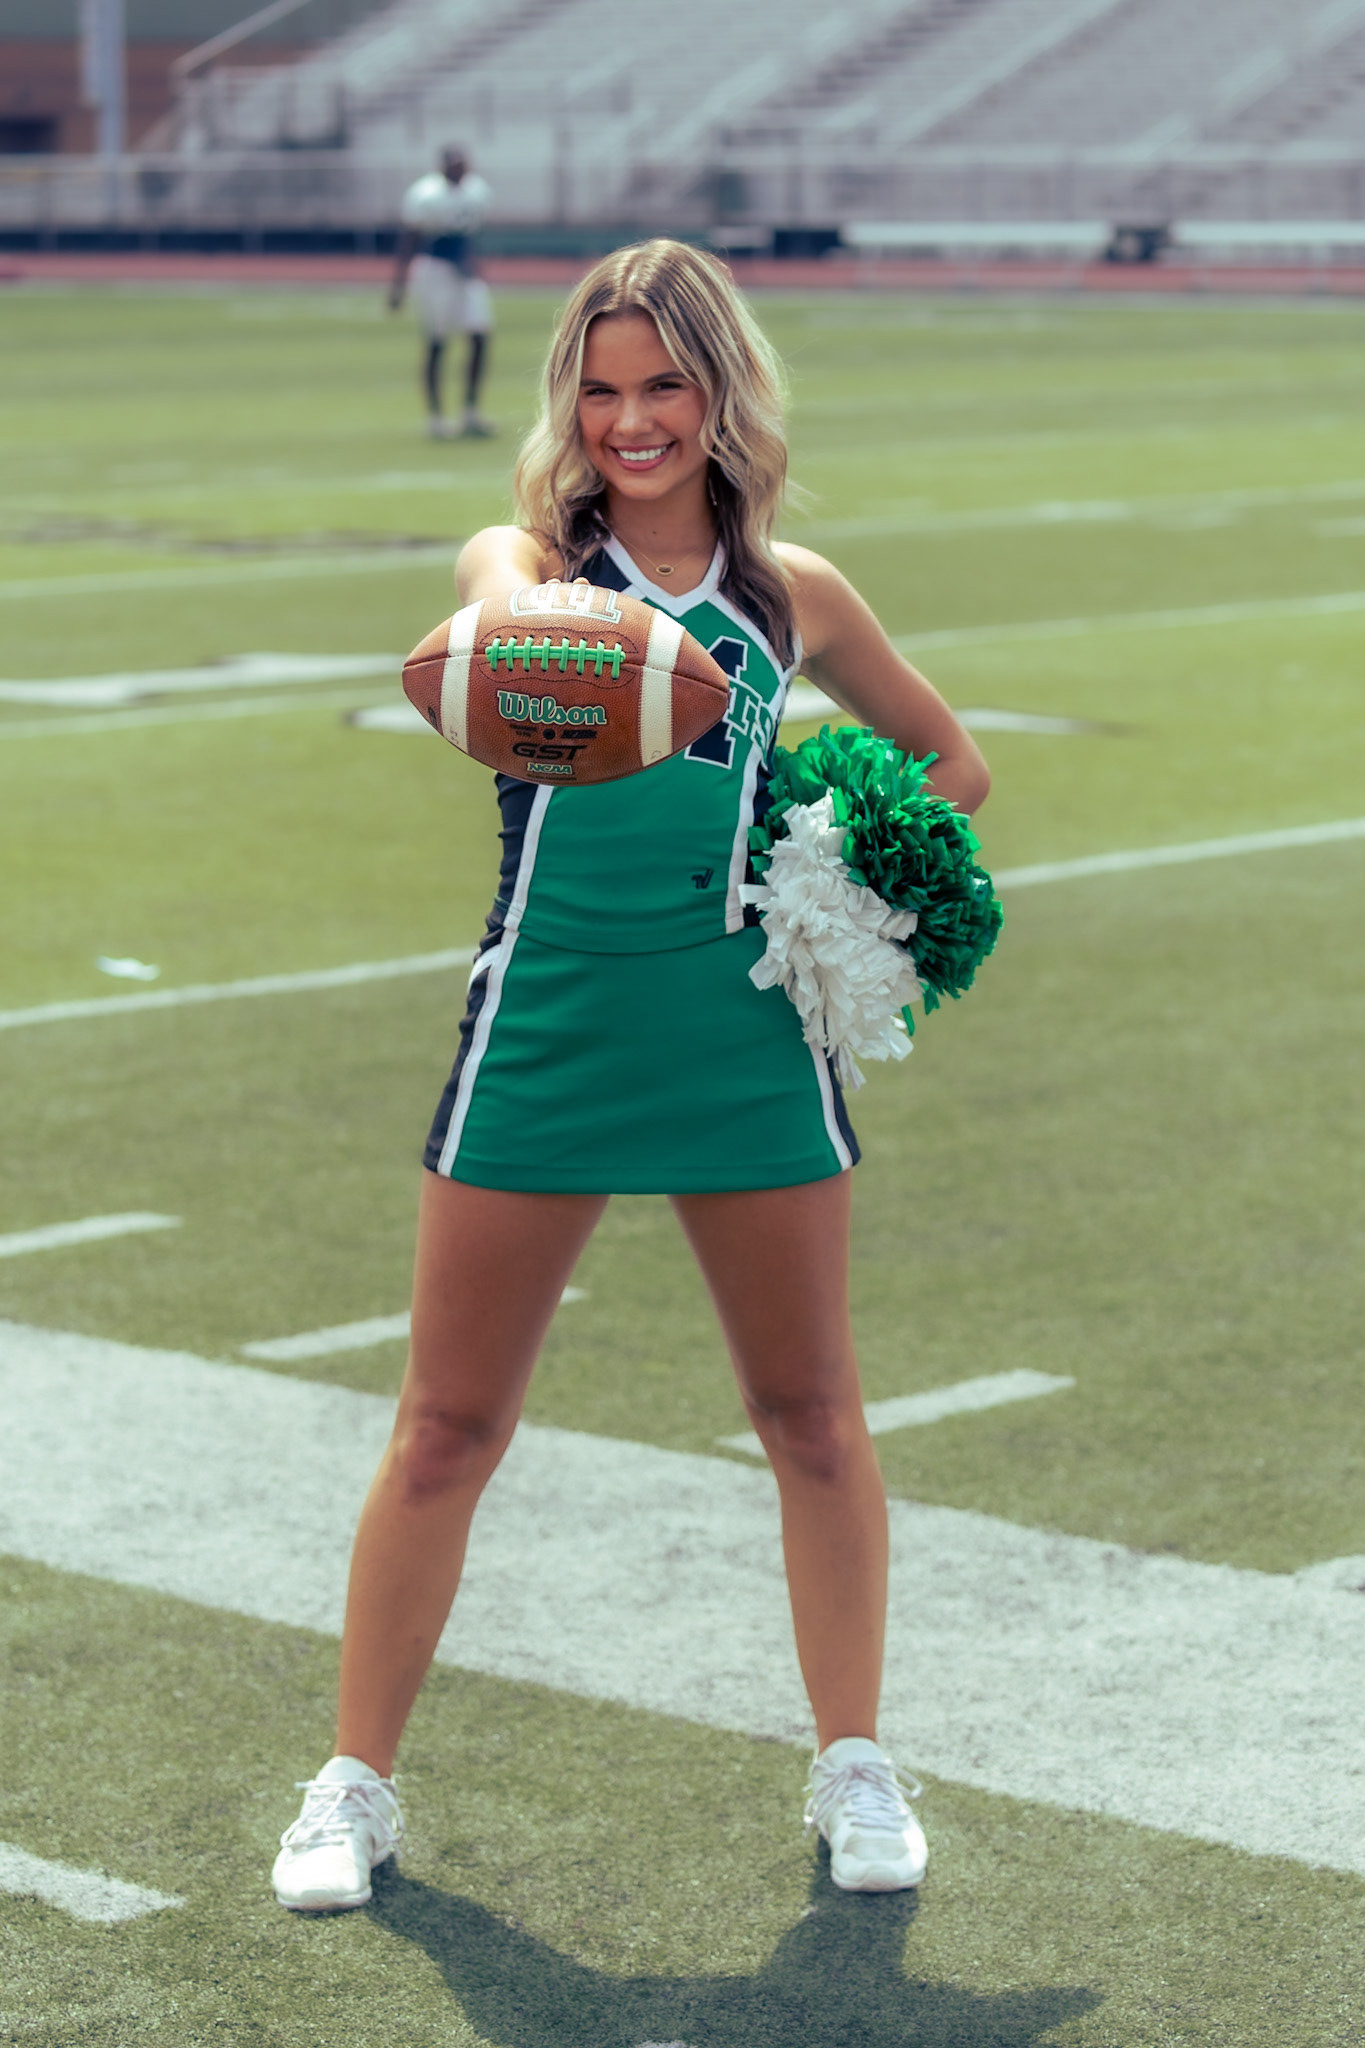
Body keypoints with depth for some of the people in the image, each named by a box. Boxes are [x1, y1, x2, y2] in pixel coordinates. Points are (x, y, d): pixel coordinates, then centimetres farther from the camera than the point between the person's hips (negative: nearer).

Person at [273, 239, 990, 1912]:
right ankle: (356, 1786, 18)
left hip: (748, 1036, 2)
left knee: (812, 1411, 10)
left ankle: (854, 1770, 26)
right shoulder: (528, 555, 0)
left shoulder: (793, 594, 7)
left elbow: (943, 759, 21)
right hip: (543, 1031, -2)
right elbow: (511, 603, -27)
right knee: (448, 1427, 5)